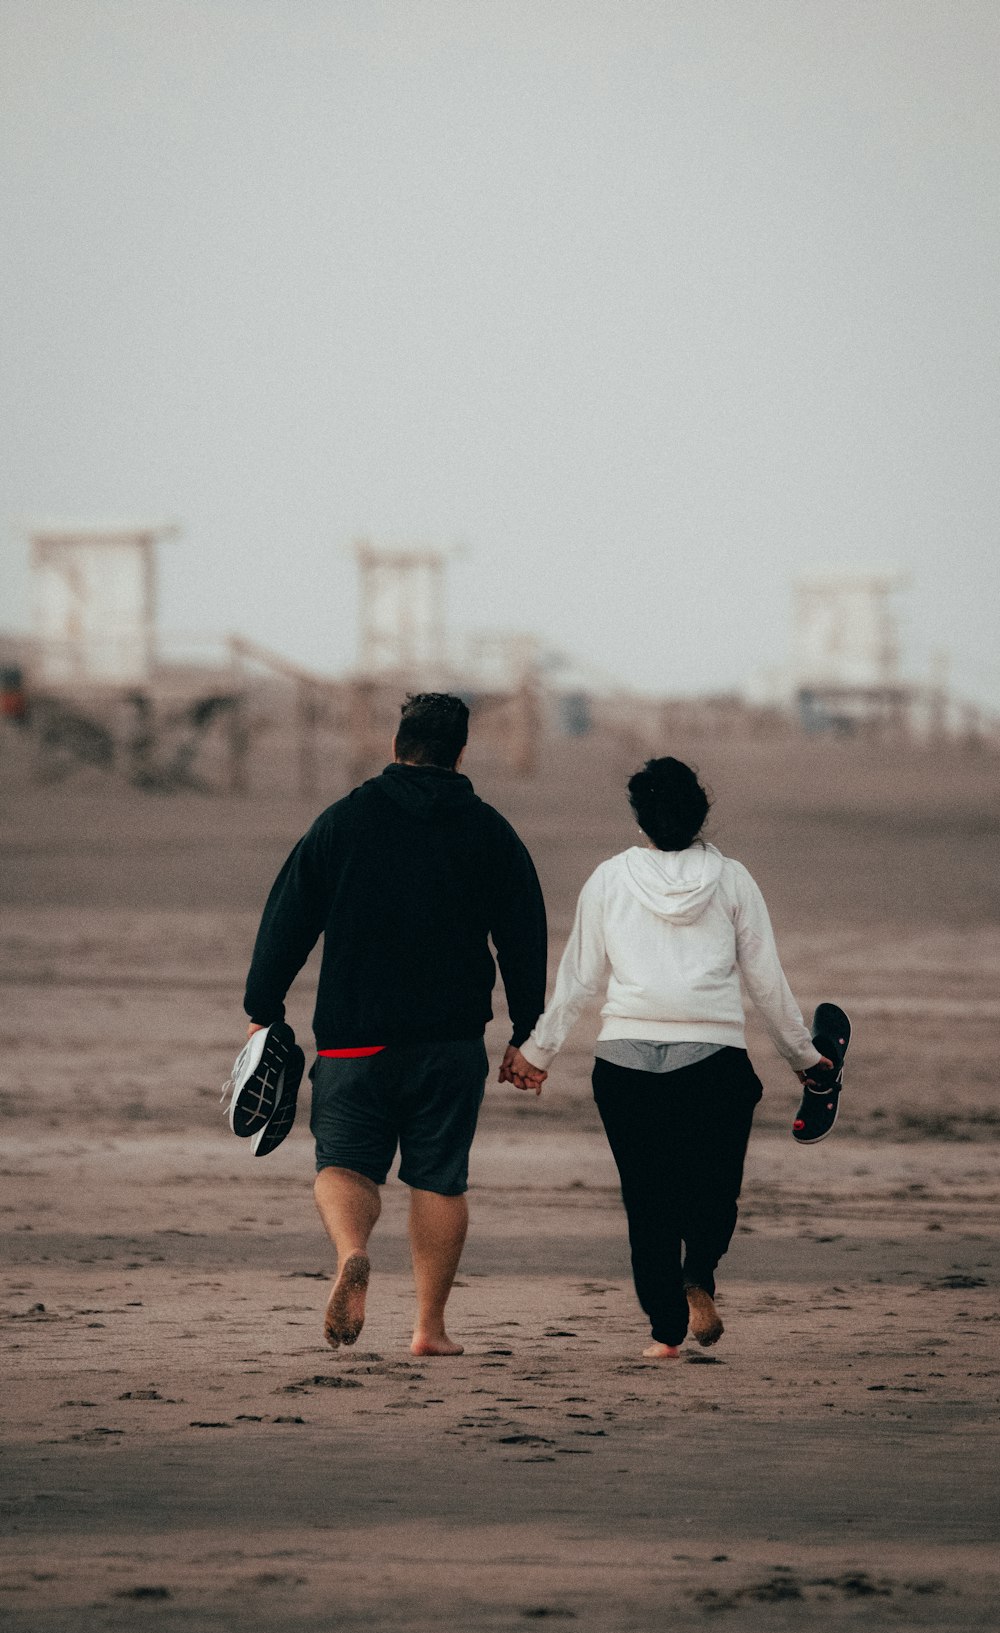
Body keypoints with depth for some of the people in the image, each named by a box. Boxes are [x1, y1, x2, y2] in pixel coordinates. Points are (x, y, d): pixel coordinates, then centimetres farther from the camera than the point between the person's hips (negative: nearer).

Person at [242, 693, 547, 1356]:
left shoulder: (342, 820, 2)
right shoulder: (490, 832, 4)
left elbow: (286, 922, 2)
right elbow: (525, 940, 5)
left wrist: (265, 1012, 9)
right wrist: (526, 1036, 12)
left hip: (353, 1038, 0)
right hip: (452, 1040, 1)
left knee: (344, 1163, 6)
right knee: (440, 1178, 8)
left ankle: (351, 1253, -24)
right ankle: (431, 1326, 8)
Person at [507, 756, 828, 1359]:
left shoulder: (609, 880, 6)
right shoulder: (731, 880, 5)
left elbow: (578, 977, 9)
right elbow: (767, 979, 8)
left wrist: (538, 1052, 21)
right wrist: (802, 1053, 19)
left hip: (627, 1055, 1)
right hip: (715, 1056, -1)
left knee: (648, 1198, 7)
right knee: (714, 1188, 12)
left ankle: (667, 1330, 0)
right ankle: (698, 1279, -15)